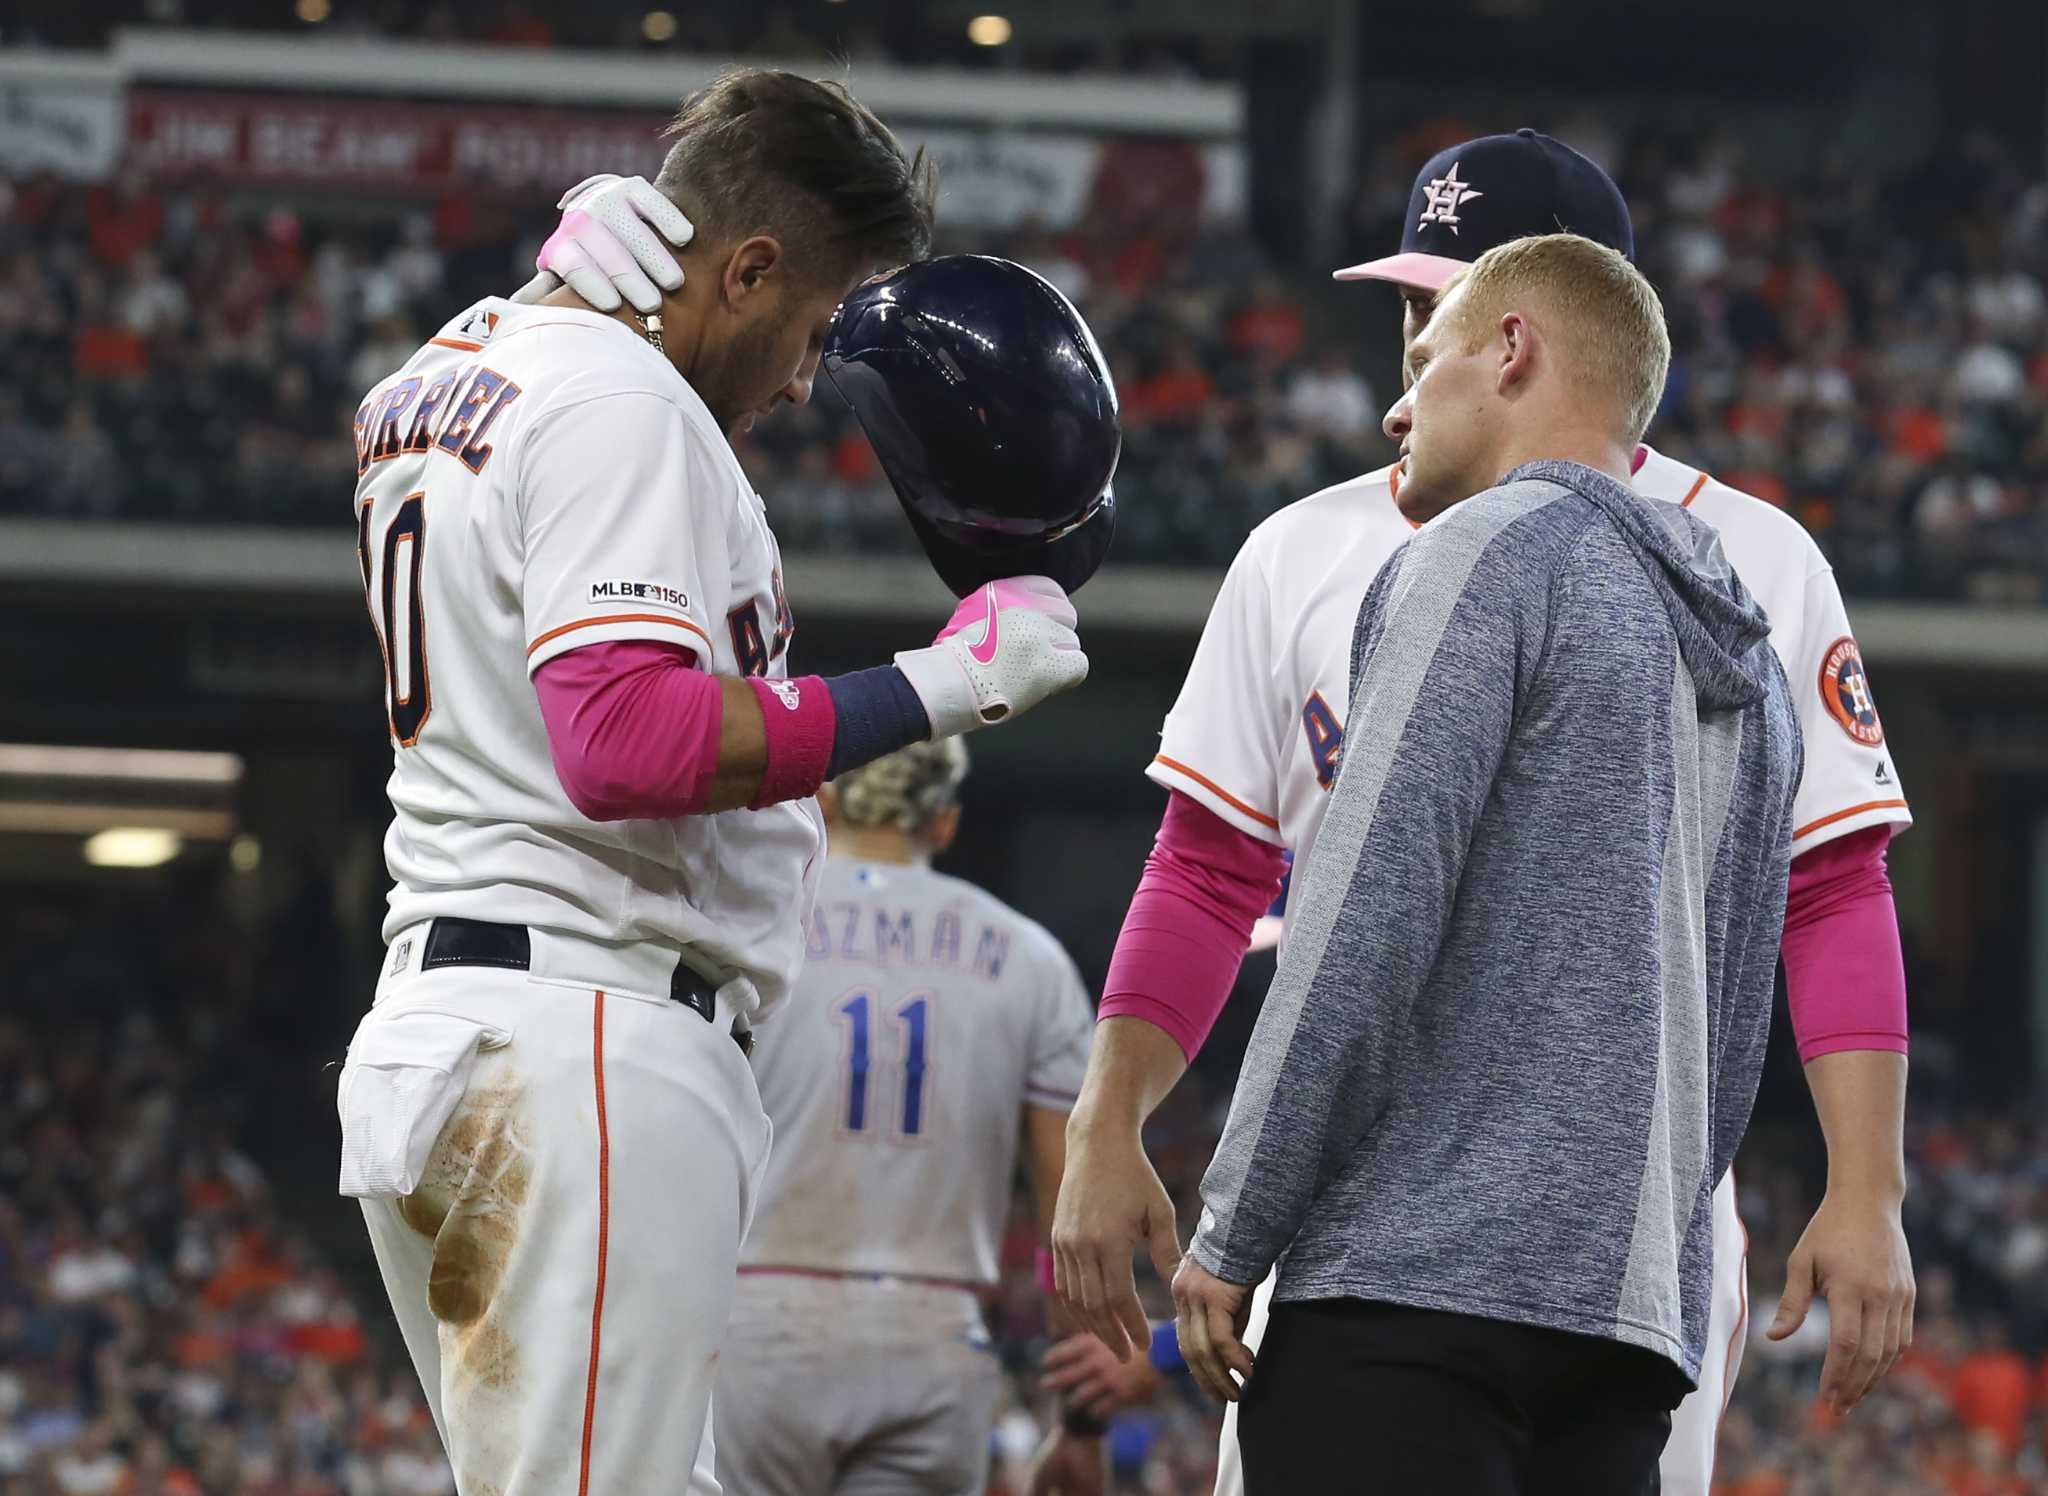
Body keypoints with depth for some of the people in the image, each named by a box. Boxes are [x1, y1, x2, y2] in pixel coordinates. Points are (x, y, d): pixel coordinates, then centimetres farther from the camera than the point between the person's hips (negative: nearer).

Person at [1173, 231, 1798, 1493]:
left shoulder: (1488, 552, -3)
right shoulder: (1748, 665, 23)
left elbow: (1368, 921, -11)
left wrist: (1233, 1235, -8)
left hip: (1423, 1283, -8)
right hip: (1637, 1317, 8)